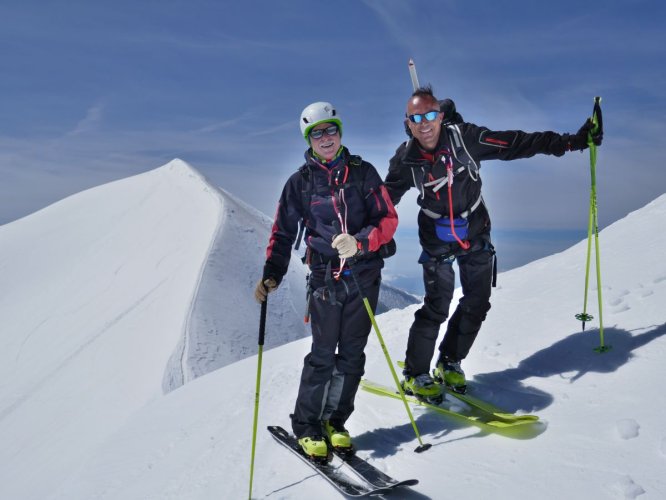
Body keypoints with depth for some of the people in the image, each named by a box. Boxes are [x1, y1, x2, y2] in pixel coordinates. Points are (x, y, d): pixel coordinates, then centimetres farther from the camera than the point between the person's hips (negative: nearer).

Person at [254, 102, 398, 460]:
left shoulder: (362, 172, 5)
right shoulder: (300, 182, 4)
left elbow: (388, 219, 0)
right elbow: (283, 232, 6)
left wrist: (359, 242, -18)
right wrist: (271, 274, -7)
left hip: (365, 274, 2)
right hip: (325, 276, -1)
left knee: (352, 353, 6)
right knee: (323, 354, -2)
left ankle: (335, 421, 22)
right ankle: (307, 426, 15)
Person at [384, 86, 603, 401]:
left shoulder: (463, 137, -14)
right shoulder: (405, 159, -12)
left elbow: (518, 144, -12)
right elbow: (384, 201, -1)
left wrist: (570, 142, -13)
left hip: (476, 236, 2)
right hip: (437, 242, -2)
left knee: (477, 304, 6)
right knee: (436, 307, -9)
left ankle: (449, 362, 26)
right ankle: (414, 375, 7)